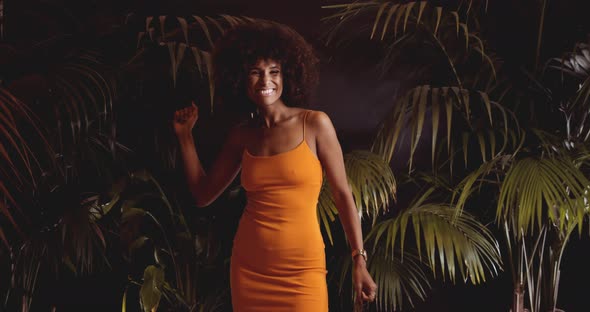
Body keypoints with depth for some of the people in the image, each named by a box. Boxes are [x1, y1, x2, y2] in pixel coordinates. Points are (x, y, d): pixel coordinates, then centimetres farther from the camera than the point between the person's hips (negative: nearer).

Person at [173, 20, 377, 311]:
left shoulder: (315, 124, -5)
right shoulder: (241, 136, 5)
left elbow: (342, 195, -3)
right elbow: (203, 194, 12)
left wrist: (359, 260, -6)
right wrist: (185, 135, 7)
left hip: (301, 268, -3)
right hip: (248, 265, 4)